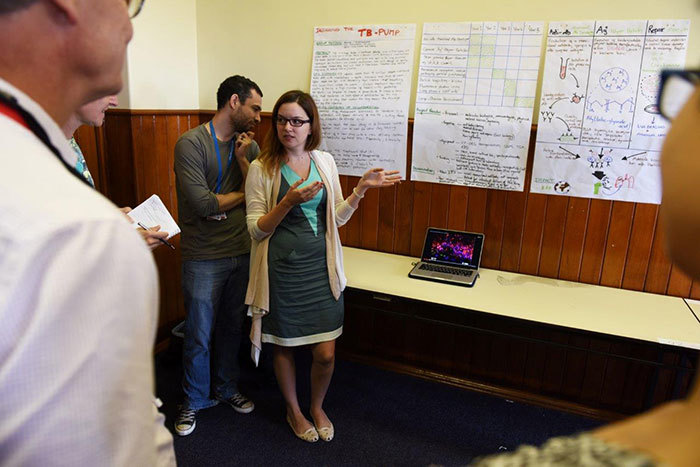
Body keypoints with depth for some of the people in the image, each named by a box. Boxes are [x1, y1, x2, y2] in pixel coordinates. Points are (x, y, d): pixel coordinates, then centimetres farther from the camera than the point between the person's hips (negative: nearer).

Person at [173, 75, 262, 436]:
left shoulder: (249, 146, 5)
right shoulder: (191, 143, -13)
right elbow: (203, 204, -22)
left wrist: (242, 159, -13)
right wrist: (241, 195, -7)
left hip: (242, 254, 5)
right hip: (204, 258, -5)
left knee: (232, 328, 19)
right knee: (199, 336, 9)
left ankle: (227, 389, 40)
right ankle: (195, 401, 32)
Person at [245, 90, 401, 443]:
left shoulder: (325, 162, 4)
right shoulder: (262, 169, -7)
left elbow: (337, 218, 9)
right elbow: (257, 229, -9)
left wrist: (361, 188, -5)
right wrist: (289, 201, -24)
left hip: (321, 268, 3)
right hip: (282, 271, -2)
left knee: (326, 353, 6)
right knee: (283, 346, 14)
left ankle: (317, 407, 37)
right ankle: (294, 411, 41)